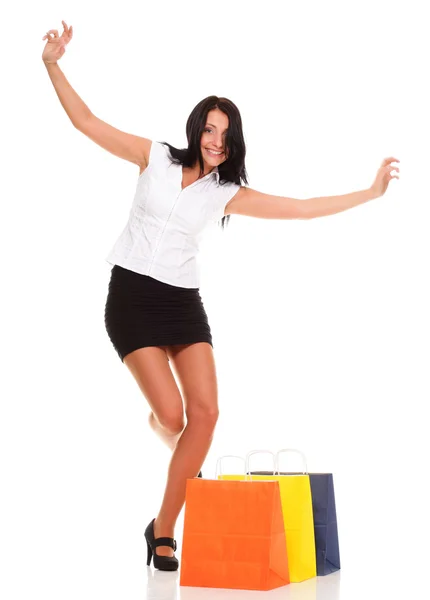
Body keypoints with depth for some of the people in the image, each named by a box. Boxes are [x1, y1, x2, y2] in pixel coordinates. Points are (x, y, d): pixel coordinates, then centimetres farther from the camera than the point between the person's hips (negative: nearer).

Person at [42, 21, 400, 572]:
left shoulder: (227, 193, 5)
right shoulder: (156, 156, 1)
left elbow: (302, 208, 4)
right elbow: (86, 122, 0)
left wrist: (369, 193, 3)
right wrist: (53, 66, -10)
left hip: (183, 301, 3)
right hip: (132, 297, -3)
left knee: (206, 413, -10)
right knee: (171, 413, -15)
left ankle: (163, 531, 2)